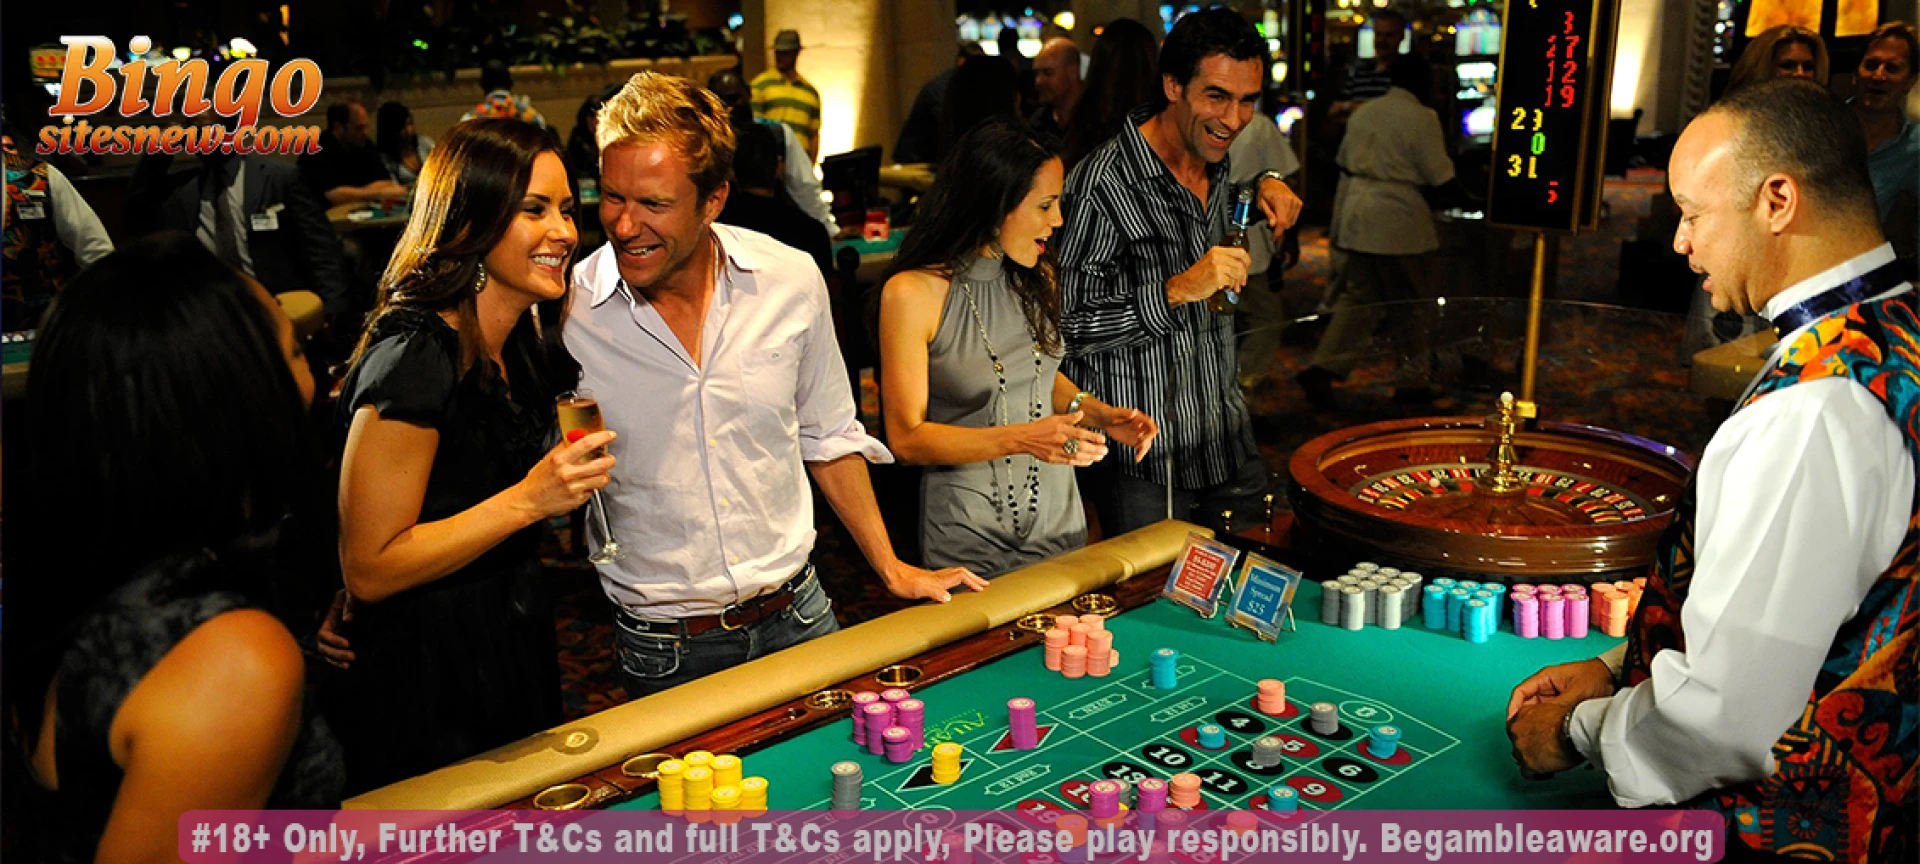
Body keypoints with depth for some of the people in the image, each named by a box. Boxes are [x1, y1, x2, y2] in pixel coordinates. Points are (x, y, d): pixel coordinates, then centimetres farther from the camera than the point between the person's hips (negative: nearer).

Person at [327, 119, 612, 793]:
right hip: (428, 685, -8)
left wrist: (568, 477, 3)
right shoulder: (414, 356, -25)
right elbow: (368, 570, -24)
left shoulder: (520, 340, 2)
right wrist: (529, 499, -28)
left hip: (516, 650, 8)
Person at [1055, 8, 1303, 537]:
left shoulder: (1218, 164, 6)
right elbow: (1071, 326, -21)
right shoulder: (1104, 185, -20)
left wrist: (1265, 185, 9)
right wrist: (1178, 291, -30)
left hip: (1229, 444, 8)